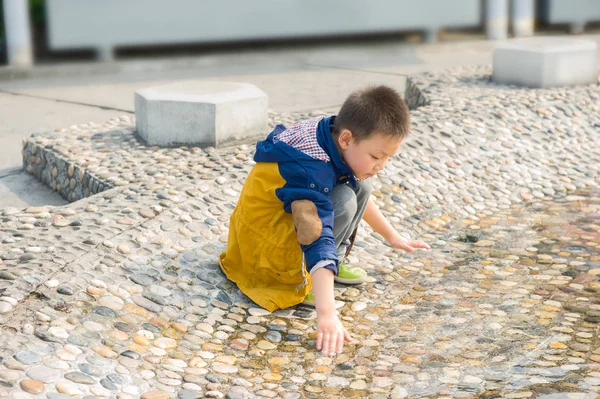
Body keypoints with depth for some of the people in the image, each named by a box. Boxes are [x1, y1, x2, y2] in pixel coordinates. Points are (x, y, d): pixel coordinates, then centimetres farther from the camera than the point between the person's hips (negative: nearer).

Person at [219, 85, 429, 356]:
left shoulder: (334, 139, -6)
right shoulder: (312, 171, -33)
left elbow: (363, 198, 15)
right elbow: (318, 243, -41)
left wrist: (392, 237, 22)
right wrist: (326, 313, -47)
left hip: (287, 221, 9)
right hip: (263, 241, -9)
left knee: (360, 187, 4)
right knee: (344, 201, -27)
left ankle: (333, 263, 5)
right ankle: (299, 280, -19)